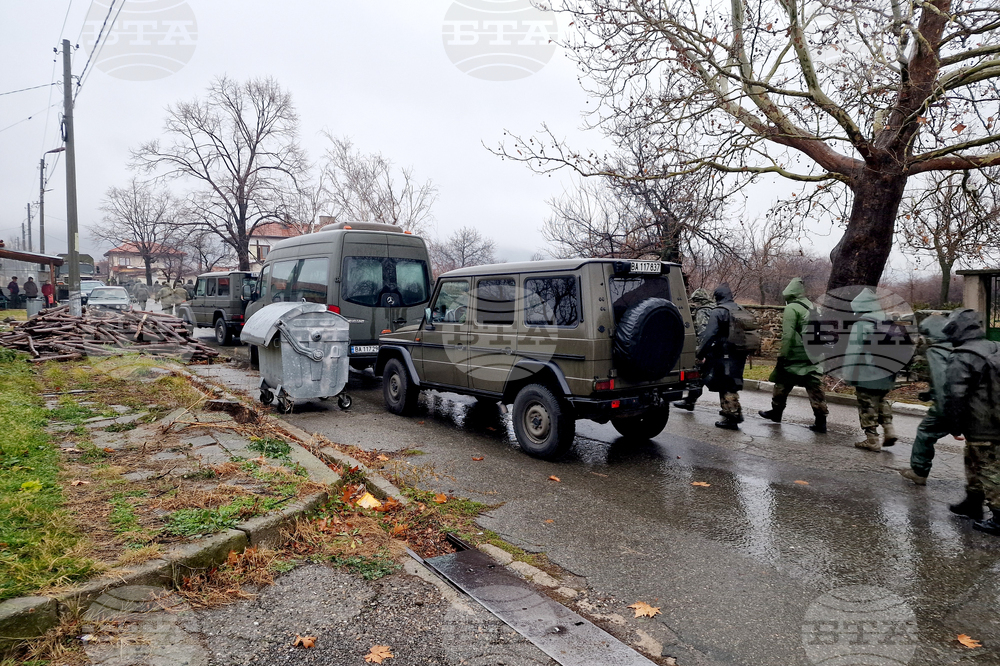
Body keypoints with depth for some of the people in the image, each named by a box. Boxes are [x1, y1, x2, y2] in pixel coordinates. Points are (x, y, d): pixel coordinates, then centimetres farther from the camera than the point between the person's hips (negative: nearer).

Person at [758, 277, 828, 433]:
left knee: (782, 384, 11)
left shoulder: (792, 308, -10)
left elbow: (788, 335, -17)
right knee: (815, 388, 6)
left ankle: (776, 412, 23)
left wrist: (781, 356, -15)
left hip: (795, 357, -6)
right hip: (813, 356, 6)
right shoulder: (812, 307, 13)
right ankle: (820, 421, 4)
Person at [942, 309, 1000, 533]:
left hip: (980, 428, -9)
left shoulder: (960, 359, -18)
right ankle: (973, 502, 35)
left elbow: (954, 396, -20)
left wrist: (955, 426, -9)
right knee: (974, 463, 22)